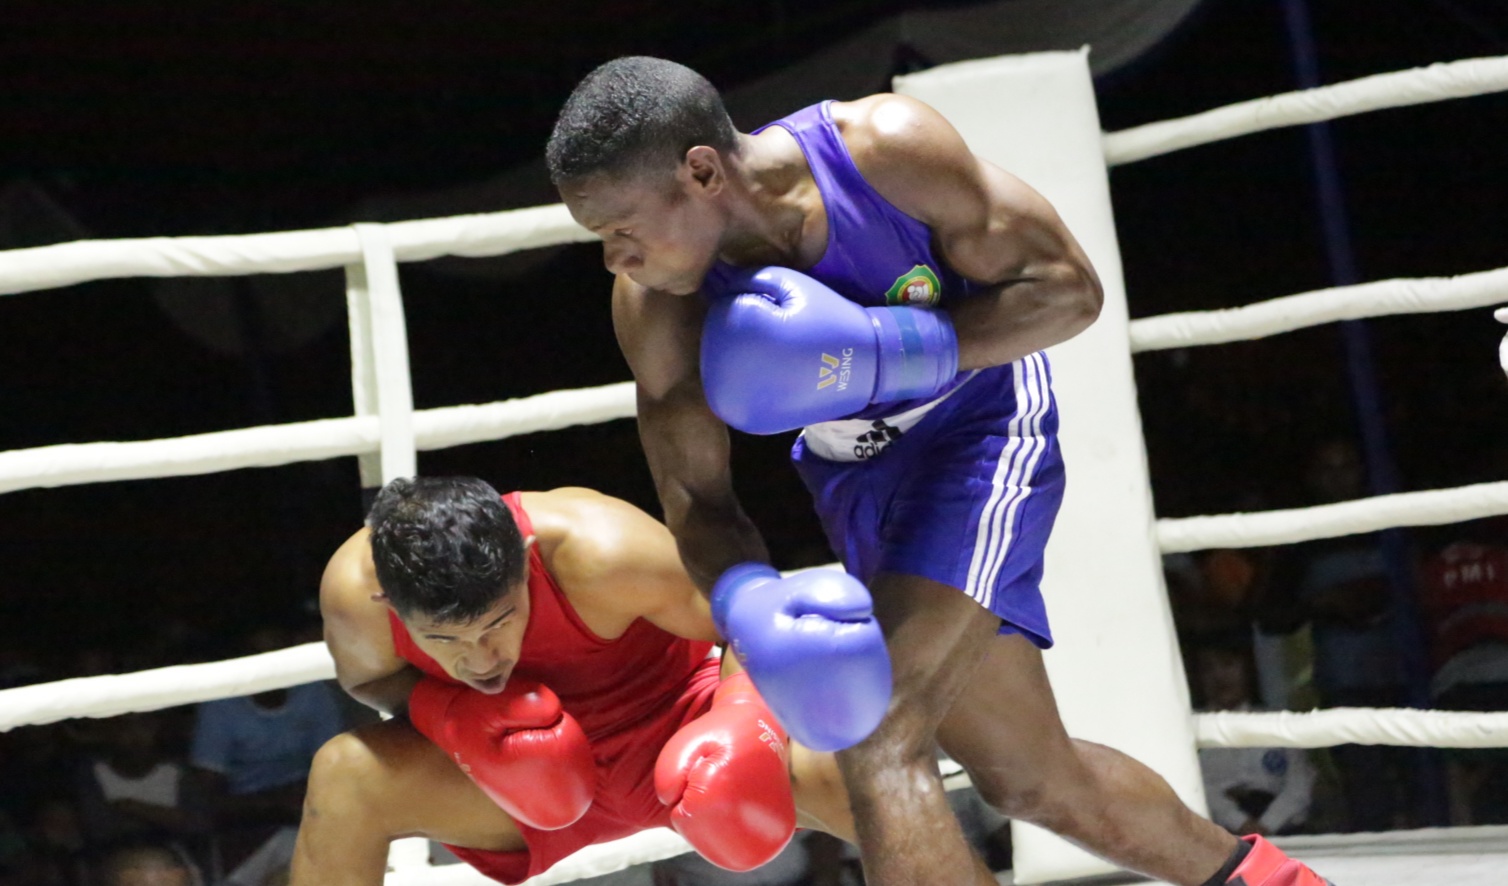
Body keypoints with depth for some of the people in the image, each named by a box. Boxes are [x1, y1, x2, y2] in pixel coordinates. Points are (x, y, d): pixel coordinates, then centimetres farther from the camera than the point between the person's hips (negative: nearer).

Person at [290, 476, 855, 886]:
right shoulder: (352, 592, -26)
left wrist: (744, 722, -43)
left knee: (830, 764, -29)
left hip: (672, 735, -2)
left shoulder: (598, 551, -35)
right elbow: (368, 678, -2)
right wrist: (450, 716, -24)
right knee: (344, 776, -21)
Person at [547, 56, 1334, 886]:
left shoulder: (887, 149, -30)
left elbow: (1070, 288, -22)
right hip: (857, 476, 5)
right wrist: (745, 606, -34)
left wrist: (882, 350, -37)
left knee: (876, 741, -23)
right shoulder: (654, 310, -20)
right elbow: (695, 497, -11)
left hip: (983, 427, -5)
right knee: (1027, 779, 13)